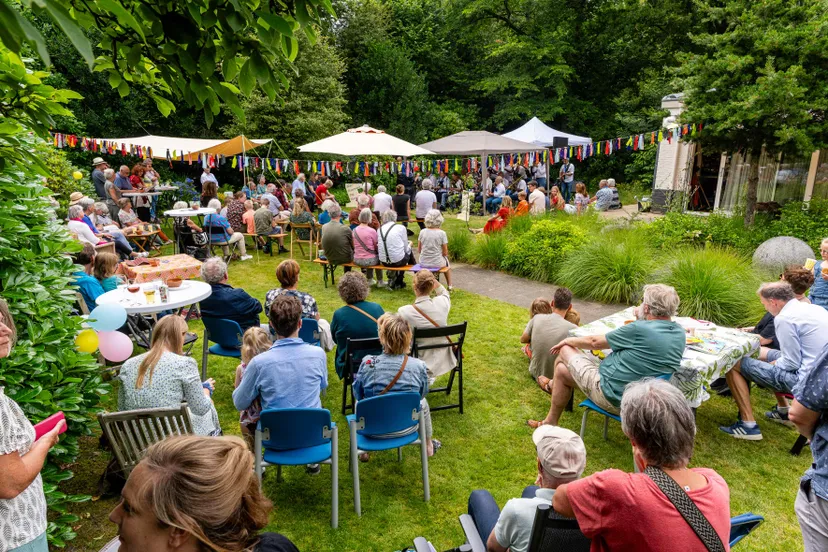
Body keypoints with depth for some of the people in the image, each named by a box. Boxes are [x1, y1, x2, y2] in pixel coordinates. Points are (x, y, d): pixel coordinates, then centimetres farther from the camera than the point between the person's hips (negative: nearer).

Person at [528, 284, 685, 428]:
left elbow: (595, 342, -10)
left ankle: (552, 385, 32)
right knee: (562, 370, 19)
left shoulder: (640, 329, -23)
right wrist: (641, 320, 10)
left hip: (613, 398, -8)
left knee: (565, 350, 9)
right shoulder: (680, 334, -1)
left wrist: (568, 341, 8)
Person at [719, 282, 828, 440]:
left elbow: (792, 363, -18)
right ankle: (783, 411, 36)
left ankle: (748, 425, -3)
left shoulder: (784, 318, -19)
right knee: (764, 353, 29)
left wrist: (768, 365, 0)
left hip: (804, 379, -10)